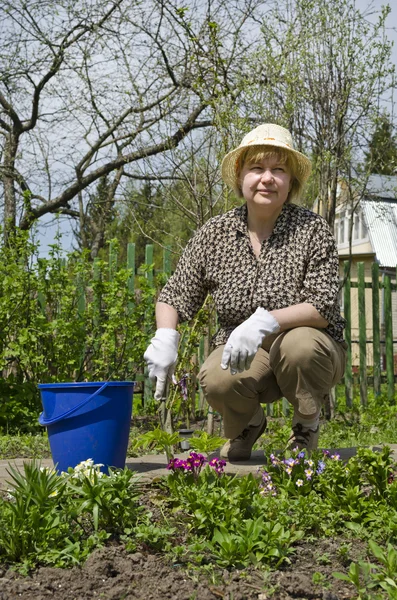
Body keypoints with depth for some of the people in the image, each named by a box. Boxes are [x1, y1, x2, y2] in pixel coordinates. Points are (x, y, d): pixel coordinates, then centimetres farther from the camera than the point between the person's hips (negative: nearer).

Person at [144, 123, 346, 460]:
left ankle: (308, 423, -1)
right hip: (245, 355, 2)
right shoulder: (215, 234, -2)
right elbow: (174, 295, 3)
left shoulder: (312, 230, -11)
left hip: (315, 350, -1)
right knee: (216, 380, -31)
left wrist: (265, 321, -35)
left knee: (299, 344, -36)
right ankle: (248, 423, 9)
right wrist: (165, 337, -18)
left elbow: (323, 306, -19)